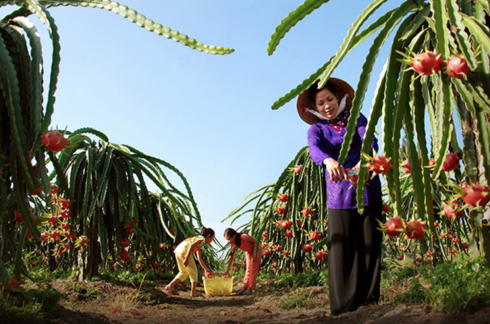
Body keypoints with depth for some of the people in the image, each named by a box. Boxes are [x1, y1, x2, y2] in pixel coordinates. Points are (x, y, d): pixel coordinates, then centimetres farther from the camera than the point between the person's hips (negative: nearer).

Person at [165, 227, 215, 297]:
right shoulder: (202, 239, 3)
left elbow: (200, 259, 35)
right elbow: (192, 245, -17)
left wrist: (206, 269, 36)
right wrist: (186, 259, -23)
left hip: (178, 252, 9)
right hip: (184, 252, -9)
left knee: (184, 272, 23)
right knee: (193, 271, 3)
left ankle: (170, 286, 21)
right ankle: (193, 292, 3)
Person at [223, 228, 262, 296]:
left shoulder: (244, 237, -38)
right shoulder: (233, 243, -18)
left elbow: (255, 241, -23)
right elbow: (231, 257, -13)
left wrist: (254, 254, -20)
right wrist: (227, 271, -14)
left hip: (256, 249, -6)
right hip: (249, 251, 6)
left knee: (254, 269, -7)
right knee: (248, 269, 6)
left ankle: (250, 288, -8)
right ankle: (244, 287, 5)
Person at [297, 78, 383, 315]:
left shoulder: (355, 118, 7)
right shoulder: (317, 129, 5)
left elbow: (370, 140, -11)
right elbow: (314, 149, -17)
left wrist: (364, 162, -34)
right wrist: (328, 161, -42)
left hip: (368, 189, 1)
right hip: (339, 194, -1)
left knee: (370, 244, 2)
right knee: (342, 247, -5)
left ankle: (368, 297, 11)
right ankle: (345, 305, -1)